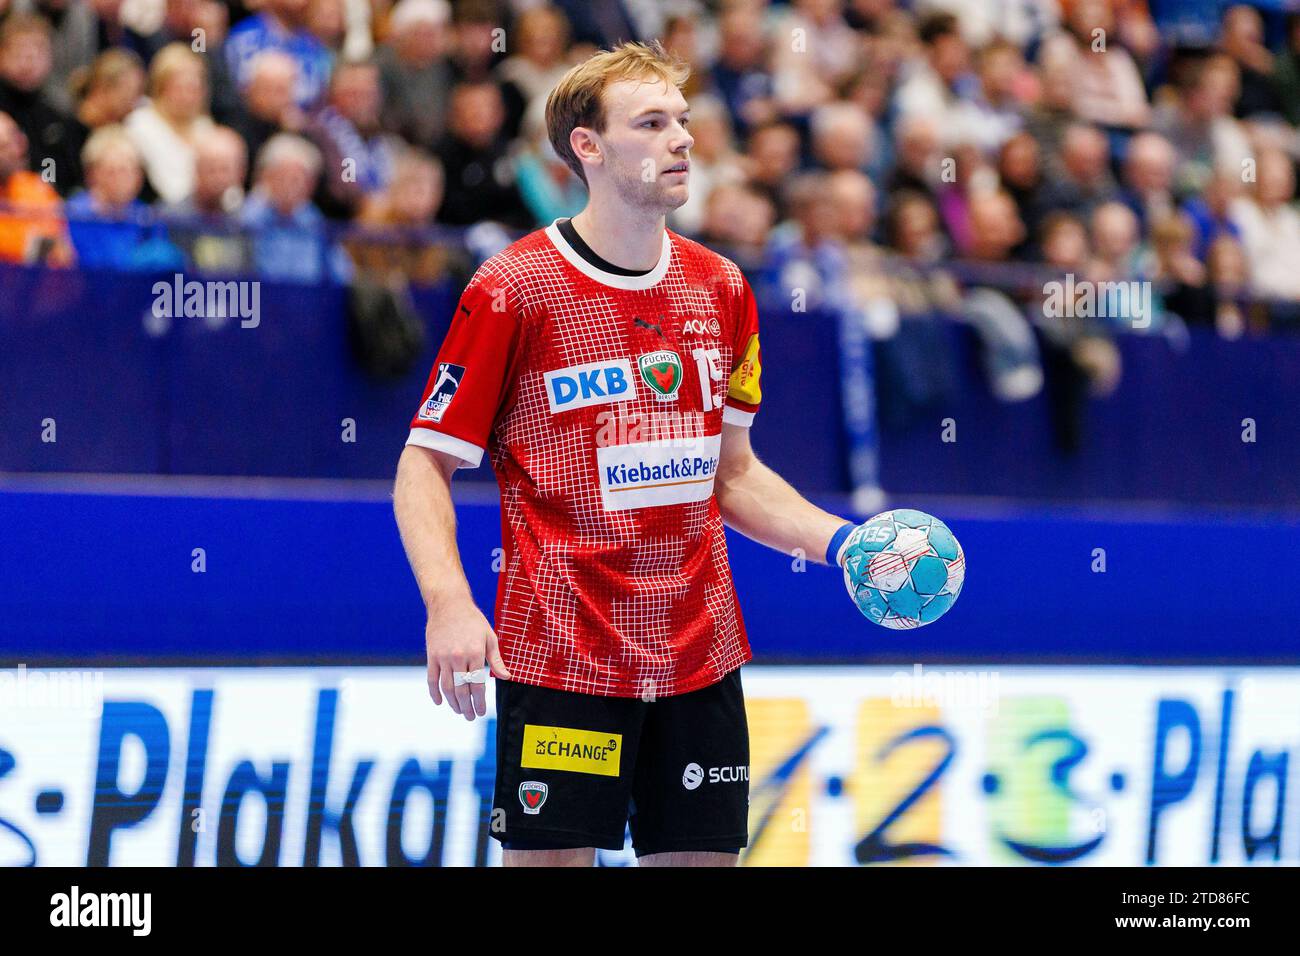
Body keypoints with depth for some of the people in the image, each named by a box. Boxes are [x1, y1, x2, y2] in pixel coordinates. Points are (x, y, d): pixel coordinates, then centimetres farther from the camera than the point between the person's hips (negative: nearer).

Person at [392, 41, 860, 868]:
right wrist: (448, 603, -19)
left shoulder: (721, 290, 10)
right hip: (560, 656, -5)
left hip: (700, 655, 5)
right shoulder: (513, 289, -7)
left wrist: (840, 540, 4)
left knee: (702, 854, 6)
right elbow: (426, 465, -5)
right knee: (549, 859, -5)